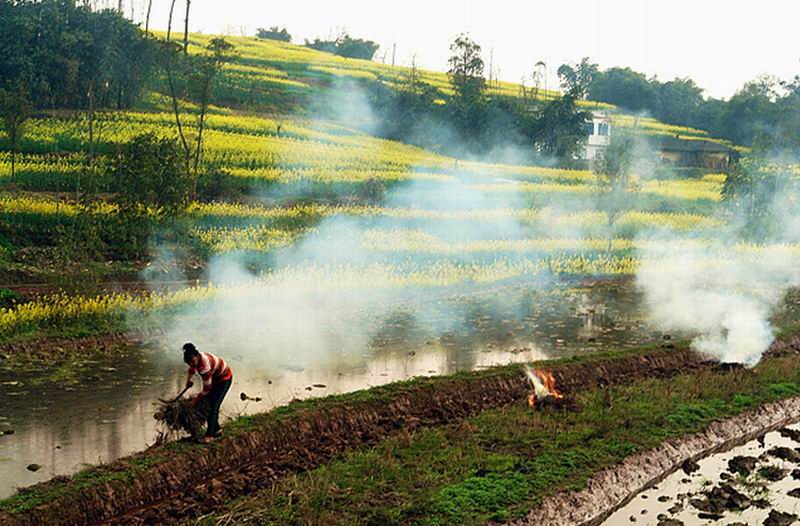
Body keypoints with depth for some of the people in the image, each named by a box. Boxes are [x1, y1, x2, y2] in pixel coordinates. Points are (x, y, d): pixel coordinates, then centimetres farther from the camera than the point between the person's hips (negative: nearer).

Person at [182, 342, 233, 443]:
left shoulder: (204, 366, -38)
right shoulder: (195, 357, -16)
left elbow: (207, 389, -28)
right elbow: (192, 367, 13)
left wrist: (195, 400, -17)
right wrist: (188, 380, 26)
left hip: (224, 379, -9)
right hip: (215, 377, 9)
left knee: (213, 406, -12)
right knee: (208, 403, 9)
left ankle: (210, 435, -7)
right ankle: (217, 430, 21)